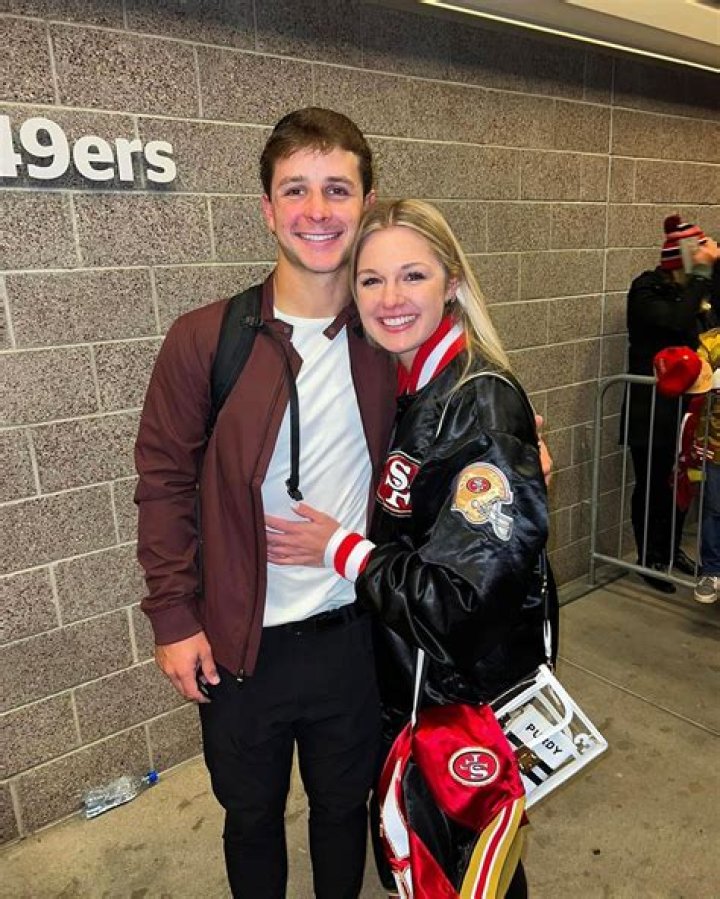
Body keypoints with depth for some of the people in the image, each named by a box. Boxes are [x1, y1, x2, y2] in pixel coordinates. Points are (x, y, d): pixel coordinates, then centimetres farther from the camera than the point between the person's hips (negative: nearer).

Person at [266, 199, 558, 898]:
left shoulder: (482, 404, -25)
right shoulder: (390, 384, -1)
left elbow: (464, 591, -28)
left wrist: (340, 550, -19)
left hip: (468, 690, -7)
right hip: (401, 678, 7)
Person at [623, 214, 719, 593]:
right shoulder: (646, 291, -12)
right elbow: (677, 322, -29)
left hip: (687, 404, 6)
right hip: (652, 409, -6)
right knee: (652, 484, 5)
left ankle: (672, 549, 34)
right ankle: (650, 558, 21)